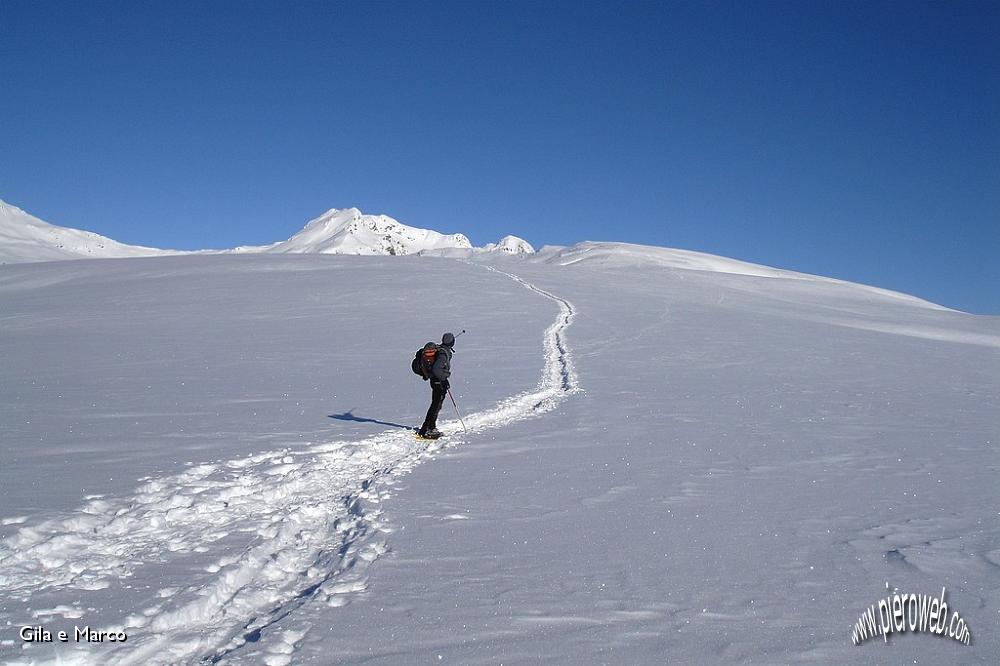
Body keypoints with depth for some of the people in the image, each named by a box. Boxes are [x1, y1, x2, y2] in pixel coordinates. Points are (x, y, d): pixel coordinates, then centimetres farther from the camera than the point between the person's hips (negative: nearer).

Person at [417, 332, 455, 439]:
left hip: (434, 380, 9)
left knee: (436, 405, 18)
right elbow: (436, 369, -27)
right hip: (439, 382, -9)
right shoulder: (444, 354, -22)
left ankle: (432, 427, 27)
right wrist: (444, 380, -20)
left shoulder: (438, 349, 5)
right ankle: (424, 430, -5)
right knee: (436, 406, -5)